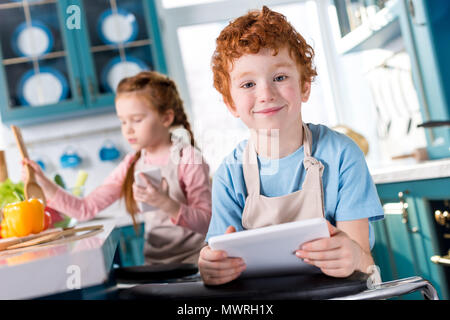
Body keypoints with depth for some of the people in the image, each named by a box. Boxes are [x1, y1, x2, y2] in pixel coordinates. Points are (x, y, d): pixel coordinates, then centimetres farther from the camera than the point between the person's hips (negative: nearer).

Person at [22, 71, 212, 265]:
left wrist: (164, 203, -26)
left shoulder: (188, 158, -6)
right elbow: (85, 209, 7)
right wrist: (44, 184, -5)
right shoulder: (132, 165, 9)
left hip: (192, 259, -5)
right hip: (153, 262, 6)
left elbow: (206, 222, -12)